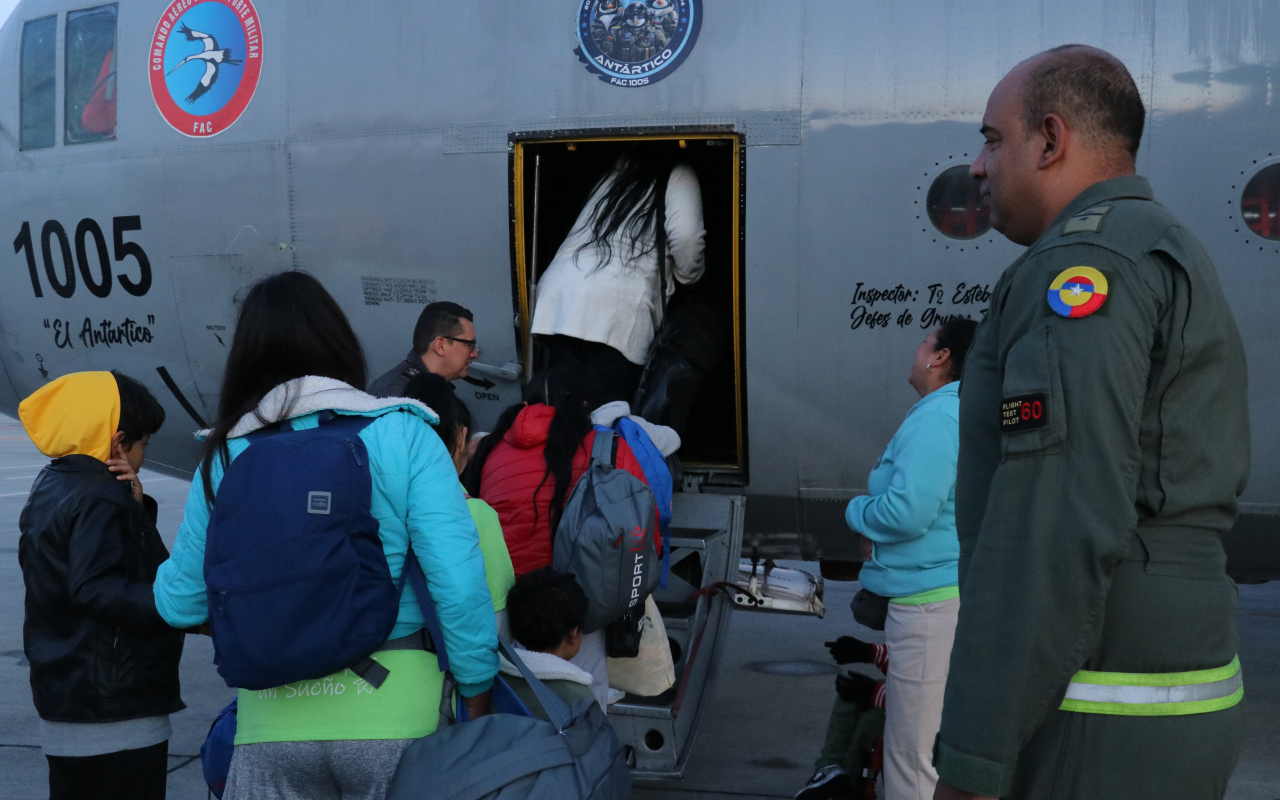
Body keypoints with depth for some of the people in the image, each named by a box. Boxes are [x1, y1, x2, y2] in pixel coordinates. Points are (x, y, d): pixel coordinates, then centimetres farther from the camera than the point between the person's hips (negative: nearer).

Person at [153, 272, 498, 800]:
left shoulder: (226, 456, 3)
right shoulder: (402, 435, -5)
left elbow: (182, 603, 11)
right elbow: (458, 583, -12)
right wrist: (477, 696, 1)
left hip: (272, 723, 2)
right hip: (393, 713, -1)